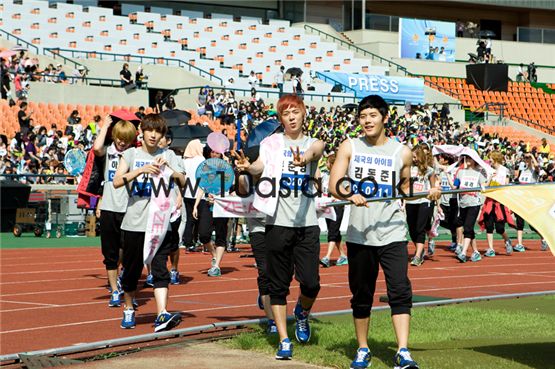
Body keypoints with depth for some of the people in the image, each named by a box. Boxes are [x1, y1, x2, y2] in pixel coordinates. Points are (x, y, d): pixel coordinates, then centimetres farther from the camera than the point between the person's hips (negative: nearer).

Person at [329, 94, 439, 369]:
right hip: (359, 234, 1)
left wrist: (429, 193, 1)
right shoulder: (349, 147, 4)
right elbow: (334, 184, -6)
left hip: (392, 234, -1)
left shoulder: (402, 152, 5)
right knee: (361, 295, 10)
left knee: (400, 291, -13)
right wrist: (350, 195, -26)